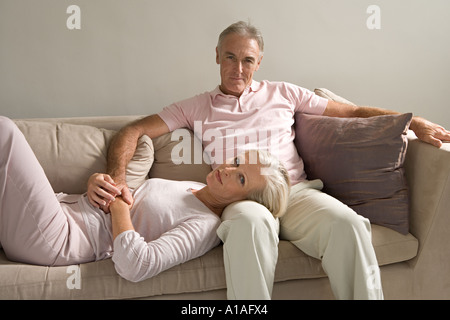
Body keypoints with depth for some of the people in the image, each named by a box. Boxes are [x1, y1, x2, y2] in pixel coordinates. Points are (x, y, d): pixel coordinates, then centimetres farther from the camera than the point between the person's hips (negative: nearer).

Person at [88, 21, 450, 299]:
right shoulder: (196, 107, 20)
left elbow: (355, 111, 21)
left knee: (348, 223, -31)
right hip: (241, 197, -1)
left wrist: (414, 122, 9)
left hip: (296, 190, 2)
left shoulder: (284, 93, 22)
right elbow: (133, 132, 12)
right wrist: (117, 177, -9)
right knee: (251, 223, -39)